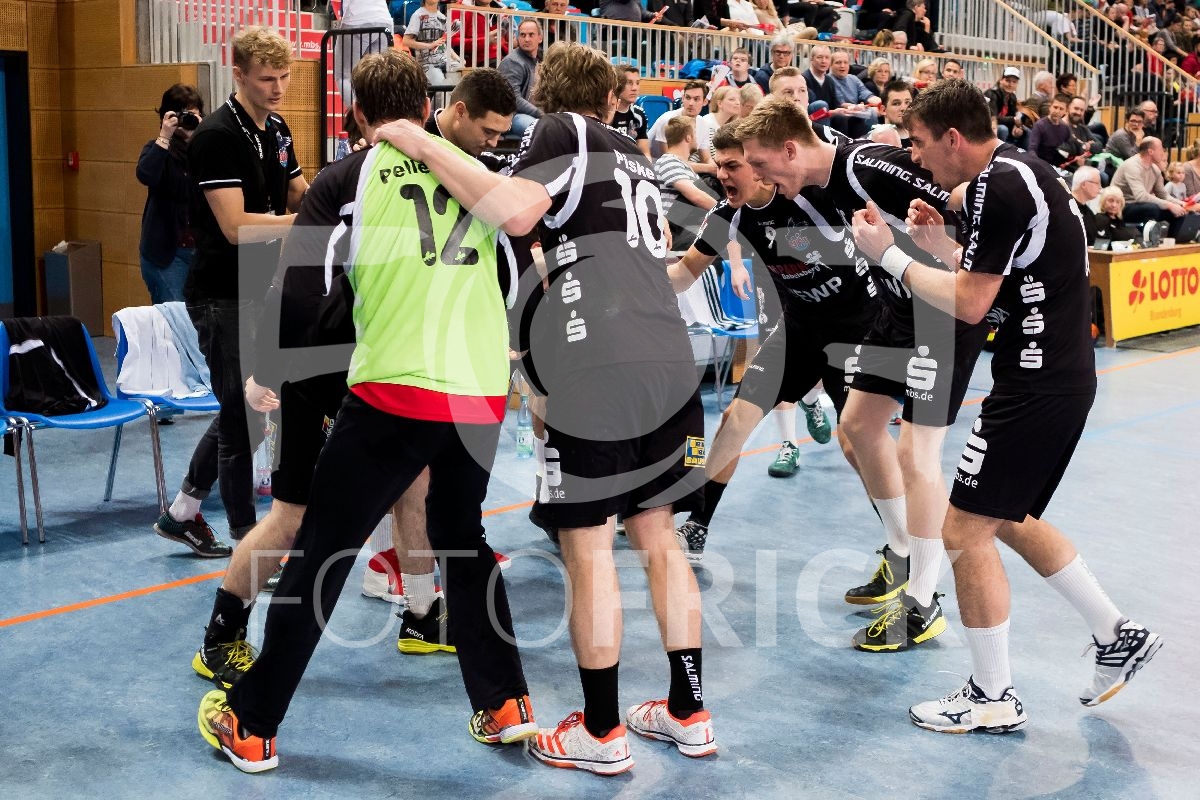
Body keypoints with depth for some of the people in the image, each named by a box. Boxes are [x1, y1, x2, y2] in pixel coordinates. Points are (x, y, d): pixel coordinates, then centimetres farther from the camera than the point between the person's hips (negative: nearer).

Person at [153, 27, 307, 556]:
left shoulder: (277, 130, 8)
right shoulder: (217, 137, -18)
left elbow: (302, 196, 14)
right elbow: (236, 226, -25)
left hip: (262, 292, 9)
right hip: (223, 297, -9)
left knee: (243, 412, 17)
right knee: (242, 418, -1)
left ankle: (182, 515, 31)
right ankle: (247, 537, 11)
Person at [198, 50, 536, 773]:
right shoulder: (475, 168, 11)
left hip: (394, 393, -4)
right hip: (483, 393, 4)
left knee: (319, 554, 7)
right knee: (463, 539, 24)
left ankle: (252, 727, 16)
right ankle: (505, 706, 24)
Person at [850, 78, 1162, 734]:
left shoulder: (999, 185, -18)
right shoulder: (1016, 170, 13)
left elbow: (970, 305, -18)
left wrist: (889, 255, -10)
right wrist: (938, 244, 7)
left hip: (1037, 384, -11)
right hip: (1058, 375, 11)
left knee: (965, 529, -3)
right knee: (1008, 520, 22)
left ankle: (993, 699, 9)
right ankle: (1117, 635, 30)